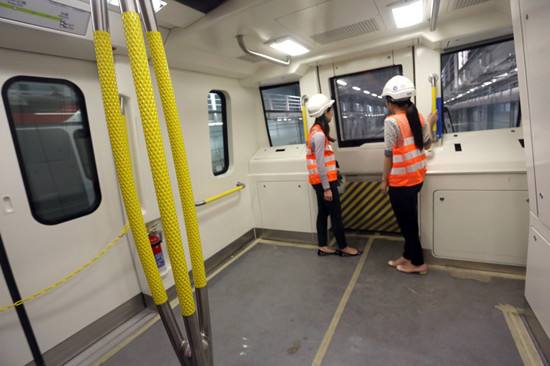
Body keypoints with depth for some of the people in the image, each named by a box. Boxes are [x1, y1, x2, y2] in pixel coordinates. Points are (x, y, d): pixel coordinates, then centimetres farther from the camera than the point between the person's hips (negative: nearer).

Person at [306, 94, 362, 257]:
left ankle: (322, 247, 26)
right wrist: (326, 188, -18)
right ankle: (343, 248, 20)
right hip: (324, 181, -9)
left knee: (323, 213, 15)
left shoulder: (316, 130, 11)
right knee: (336, 215, 3)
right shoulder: (319, 134, -19)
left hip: (321, 180, 9)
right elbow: (320, 164, -21)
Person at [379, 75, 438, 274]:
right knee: (410, 219, 18)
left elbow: (389, 154, -17)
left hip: (400, 180, -8)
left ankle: (418, 263, 19)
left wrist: (384, 179, -8)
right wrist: (429, 124, 29)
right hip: (416, 177, 8)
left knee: (406, 222, 6)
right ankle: (408, 256, 32)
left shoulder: (392, 121, -17)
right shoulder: (418, 117, 5)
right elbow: (427, 144, 13)